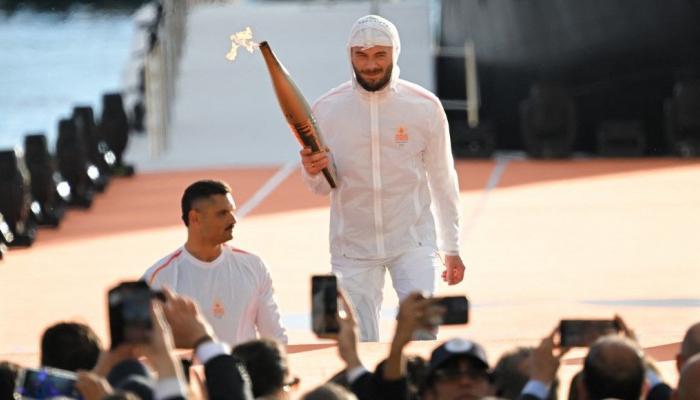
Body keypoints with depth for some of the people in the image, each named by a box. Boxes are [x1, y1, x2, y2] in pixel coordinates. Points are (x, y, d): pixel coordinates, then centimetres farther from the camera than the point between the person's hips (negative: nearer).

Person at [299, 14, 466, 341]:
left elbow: (442, 180, 4)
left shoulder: (425, 107, -5)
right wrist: (313, 171, -22)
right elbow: (321, 187, 3)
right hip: (353, 246, 1)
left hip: (413, 240, -1)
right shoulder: (326, 109, -4)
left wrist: (452, 247, 4)